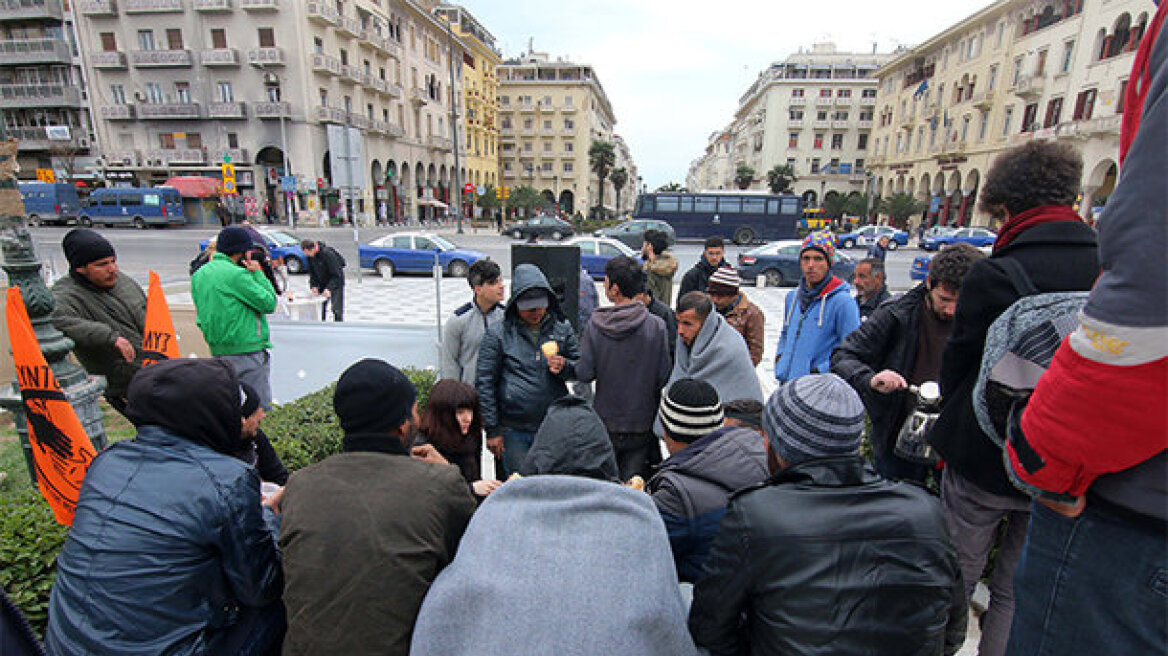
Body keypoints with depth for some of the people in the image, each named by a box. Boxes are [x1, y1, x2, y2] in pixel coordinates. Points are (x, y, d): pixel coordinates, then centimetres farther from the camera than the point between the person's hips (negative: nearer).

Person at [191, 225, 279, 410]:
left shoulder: (198, 275, 12)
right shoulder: (237, 274, -15)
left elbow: (200, 317, 17)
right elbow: (269, 303, -14)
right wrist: (258, 274, -6)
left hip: (217, 349, 9)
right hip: (246, 349, -9)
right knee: (260, 408, -3)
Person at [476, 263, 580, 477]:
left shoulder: (562, 328, 3)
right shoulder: (498, 333, -5)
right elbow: (484, 384, -3)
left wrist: (564, 366, -13)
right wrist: (492, 430, -4)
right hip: (513, 430, -2)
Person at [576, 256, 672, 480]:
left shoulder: (594, 326, -14)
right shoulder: (656, 326, -13)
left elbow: (584, 374, -11)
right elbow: (663, 377, -10)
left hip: (605, 421, 0)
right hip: (642, 422, 0)